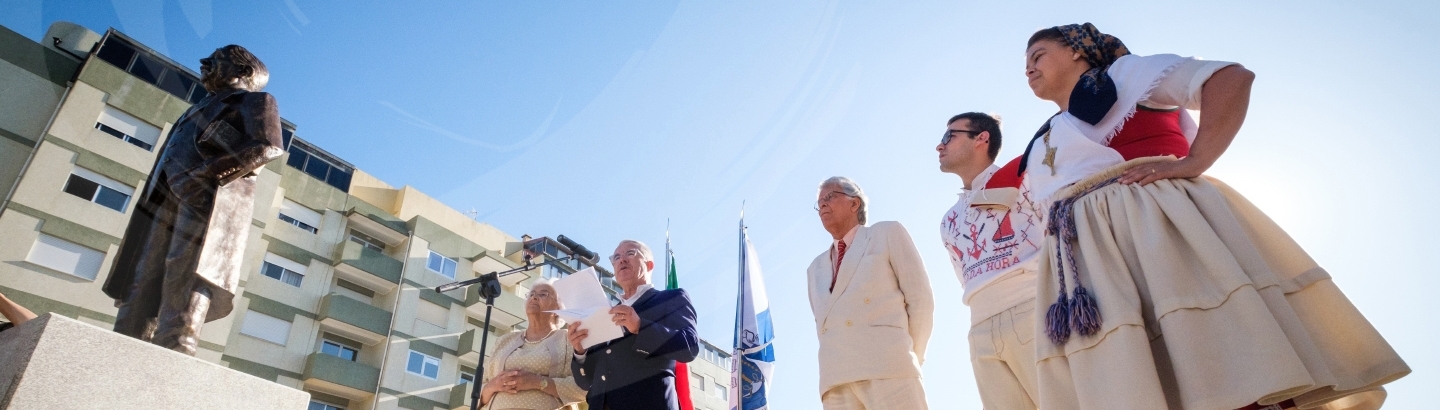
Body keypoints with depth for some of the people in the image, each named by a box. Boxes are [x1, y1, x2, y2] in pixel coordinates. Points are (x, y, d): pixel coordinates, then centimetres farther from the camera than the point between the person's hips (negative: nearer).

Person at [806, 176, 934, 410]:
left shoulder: (888, 234, 14)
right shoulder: (816, 268, 29)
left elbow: (920, 299, 7)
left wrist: (908, 358, 3)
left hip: (886, 367, -4)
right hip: (835, 378, 4)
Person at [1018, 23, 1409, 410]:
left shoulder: (1127, 72, 15)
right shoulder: (1038, 150, 30)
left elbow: (1233, 77, 3)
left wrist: (1193, 163, -10)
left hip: (1166, 223, -4)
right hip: (1089, 272, 4)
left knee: (1255, 376, -16)